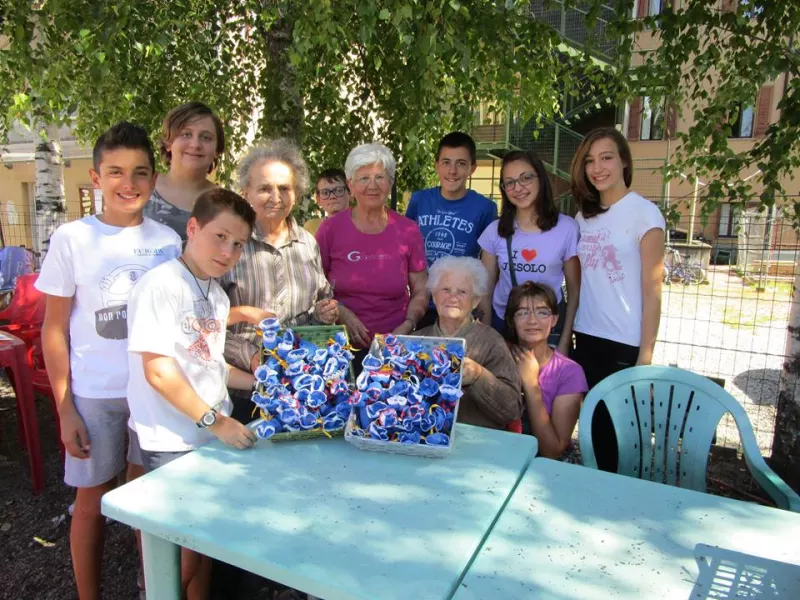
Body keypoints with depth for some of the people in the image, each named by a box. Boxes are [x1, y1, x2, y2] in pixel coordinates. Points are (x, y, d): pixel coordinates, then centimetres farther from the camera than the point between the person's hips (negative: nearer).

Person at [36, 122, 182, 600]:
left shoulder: (168, 240, 1)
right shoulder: (72, 239, -6)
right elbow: (55, 329, -3)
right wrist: (65, 409, -5)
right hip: (95, 396, -2)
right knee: (93, 499, 12)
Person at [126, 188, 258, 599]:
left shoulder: (217, 295, 9)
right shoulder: (161, 284, -15)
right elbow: (159, 370, -19)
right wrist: (213, 421, -19)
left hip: (214, 435, 7)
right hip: (172, 442, -7)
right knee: (182, 549, 6)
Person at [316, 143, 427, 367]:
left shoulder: (408, 231, 1)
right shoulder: (330, 228, -2)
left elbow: (421, 291, 7)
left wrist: (407, 326, -8)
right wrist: (342, 313, -9)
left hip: (394, 346, 1)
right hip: (343, 345, 0)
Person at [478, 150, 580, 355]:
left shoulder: (567, 228, -9)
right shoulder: (495, 231, -3)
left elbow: (575, 290, -3)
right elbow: (486, 290, 3)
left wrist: (564, 342, -5)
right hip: (501, 324, 2)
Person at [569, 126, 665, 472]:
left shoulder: (644, 213, -8)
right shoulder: (584, 215, 9)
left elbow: (651, 289, -10)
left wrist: (646, 354, -12)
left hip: (625, 344, -5)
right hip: (586, 339, 5)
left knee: (619, 427, 5)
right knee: (593, 423, 13)